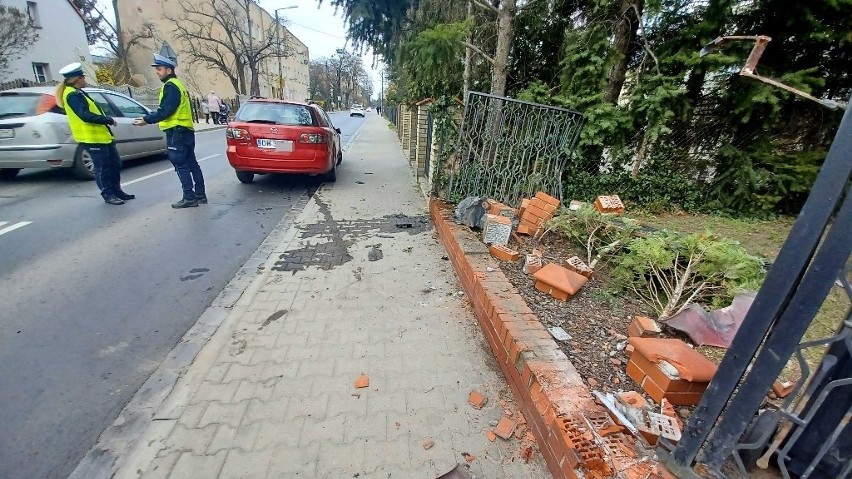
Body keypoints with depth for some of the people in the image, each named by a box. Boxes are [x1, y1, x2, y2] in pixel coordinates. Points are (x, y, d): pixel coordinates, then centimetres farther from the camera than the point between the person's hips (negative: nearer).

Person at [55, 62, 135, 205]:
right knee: (102, 168, -4)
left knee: (115, 164, 13)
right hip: (92, 138, -10)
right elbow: (85, 116, -23)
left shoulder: (78, 93, 18)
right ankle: (108, 195, 4)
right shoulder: (72, 95, -13)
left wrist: (106, 120, 9)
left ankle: (117, 191, 21)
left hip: (102, 135, 10)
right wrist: (108, 119, -16)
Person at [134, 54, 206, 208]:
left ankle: (189, 198, -7)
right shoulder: (177, 84, 21)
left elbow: (166, 110, -18)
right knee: (191, 163, 9)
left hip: (176, 131, -10)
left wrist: (147, 119, -11)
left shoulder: (170, 86, -11)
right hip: (185, 130, 10)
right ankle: (200, 195, 13)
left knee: (181, 166, -8)